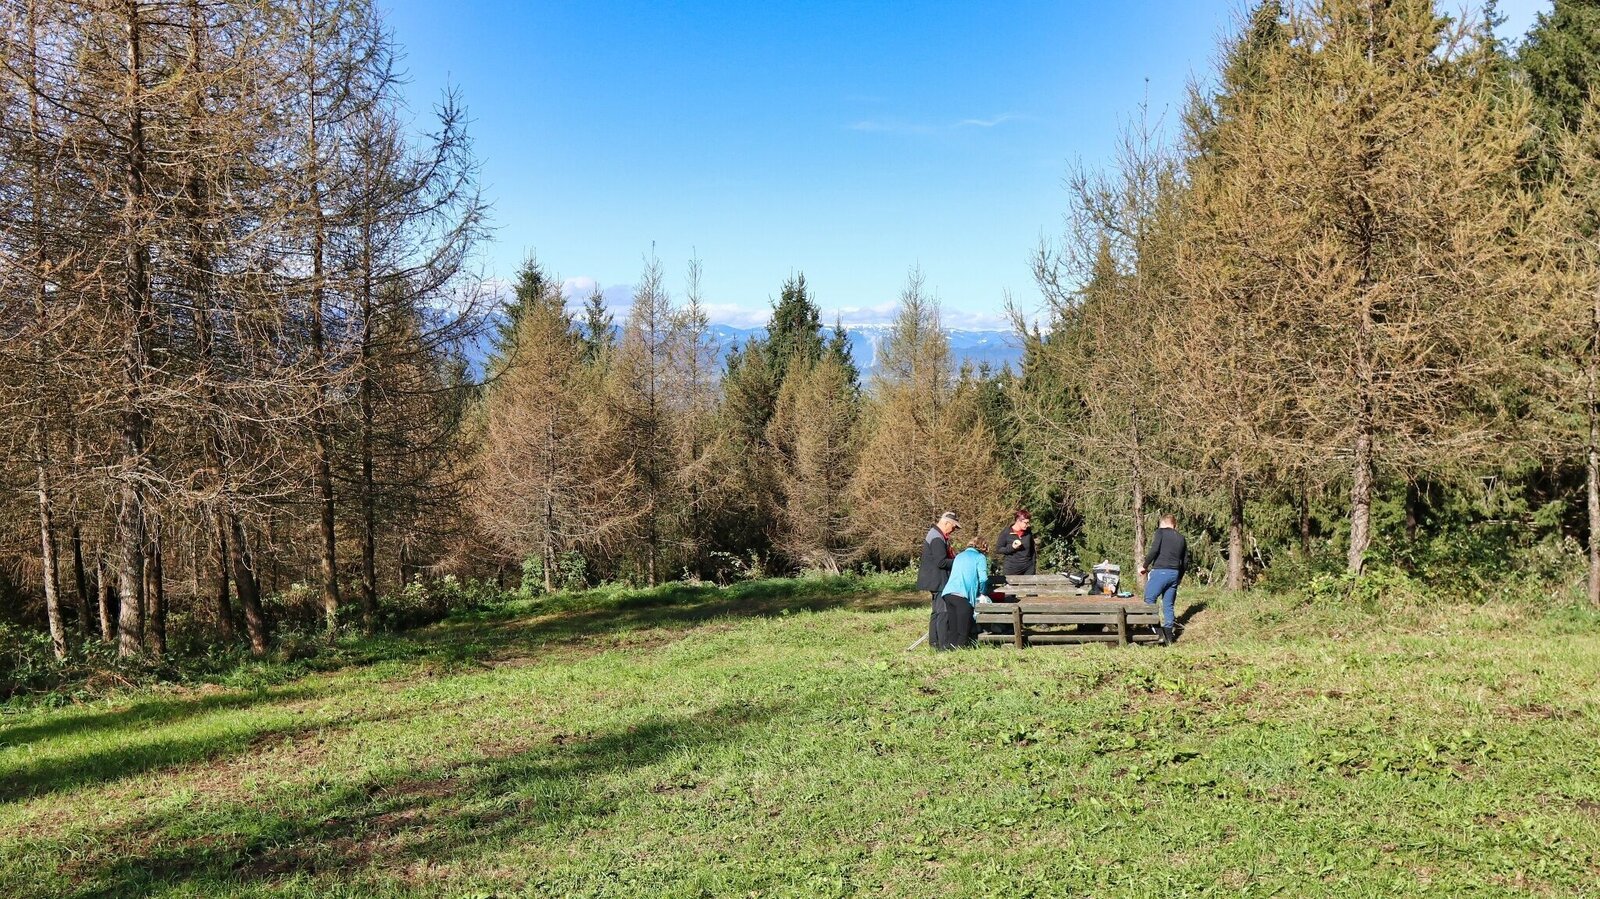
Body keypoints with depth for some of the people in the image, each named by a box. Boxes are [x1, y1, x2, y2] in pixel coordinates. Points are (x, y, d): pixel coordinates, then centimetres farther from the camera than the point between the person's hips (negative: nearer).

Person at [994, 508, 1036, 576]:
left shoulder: (1028, 532, 4)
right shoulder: (1006, 533, -8)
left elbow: (1032, 549, 14)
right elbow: (998, 549, -5)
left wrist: (1034, 565, 12)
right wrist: (1012, 548, -19)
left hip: (1028, 568, 3)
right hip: (1011, 569, -3)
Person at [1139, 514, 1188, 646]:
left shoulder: (1161, 532, 0)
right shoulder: (1181, 538, 19)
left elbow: (1154, 550, -13)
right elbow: (1185, 561, 19)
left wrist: (1145, 566, -3)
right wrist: (1178, 578, 27)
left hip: (1160, 571, -6)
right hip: (1175, 574, 6)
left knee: (1149, 599, -3)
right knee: (1168, 605, 10)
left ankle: (1158, 632, -15)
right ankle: (1168, 637, 9)